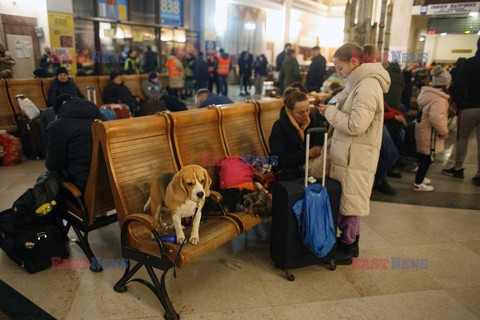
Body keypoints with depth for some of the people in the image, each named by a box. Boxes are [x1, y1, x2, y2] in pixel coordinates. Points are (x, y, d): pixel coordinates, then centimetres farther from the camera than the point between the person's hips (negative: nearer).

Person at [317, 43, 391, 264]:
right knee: (347, 200, 17)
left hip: (355, 157, -10)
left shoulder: (367, 87, -18)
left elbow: (356, 125, -23)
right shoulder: (360, 83, 14)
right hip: (349, 154, 10)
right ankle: (350, 241, 32)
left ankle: (346, 249, 16)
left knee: (350, 201, 2)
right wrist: (333, 109, 2)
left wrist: (330, 112, -13)